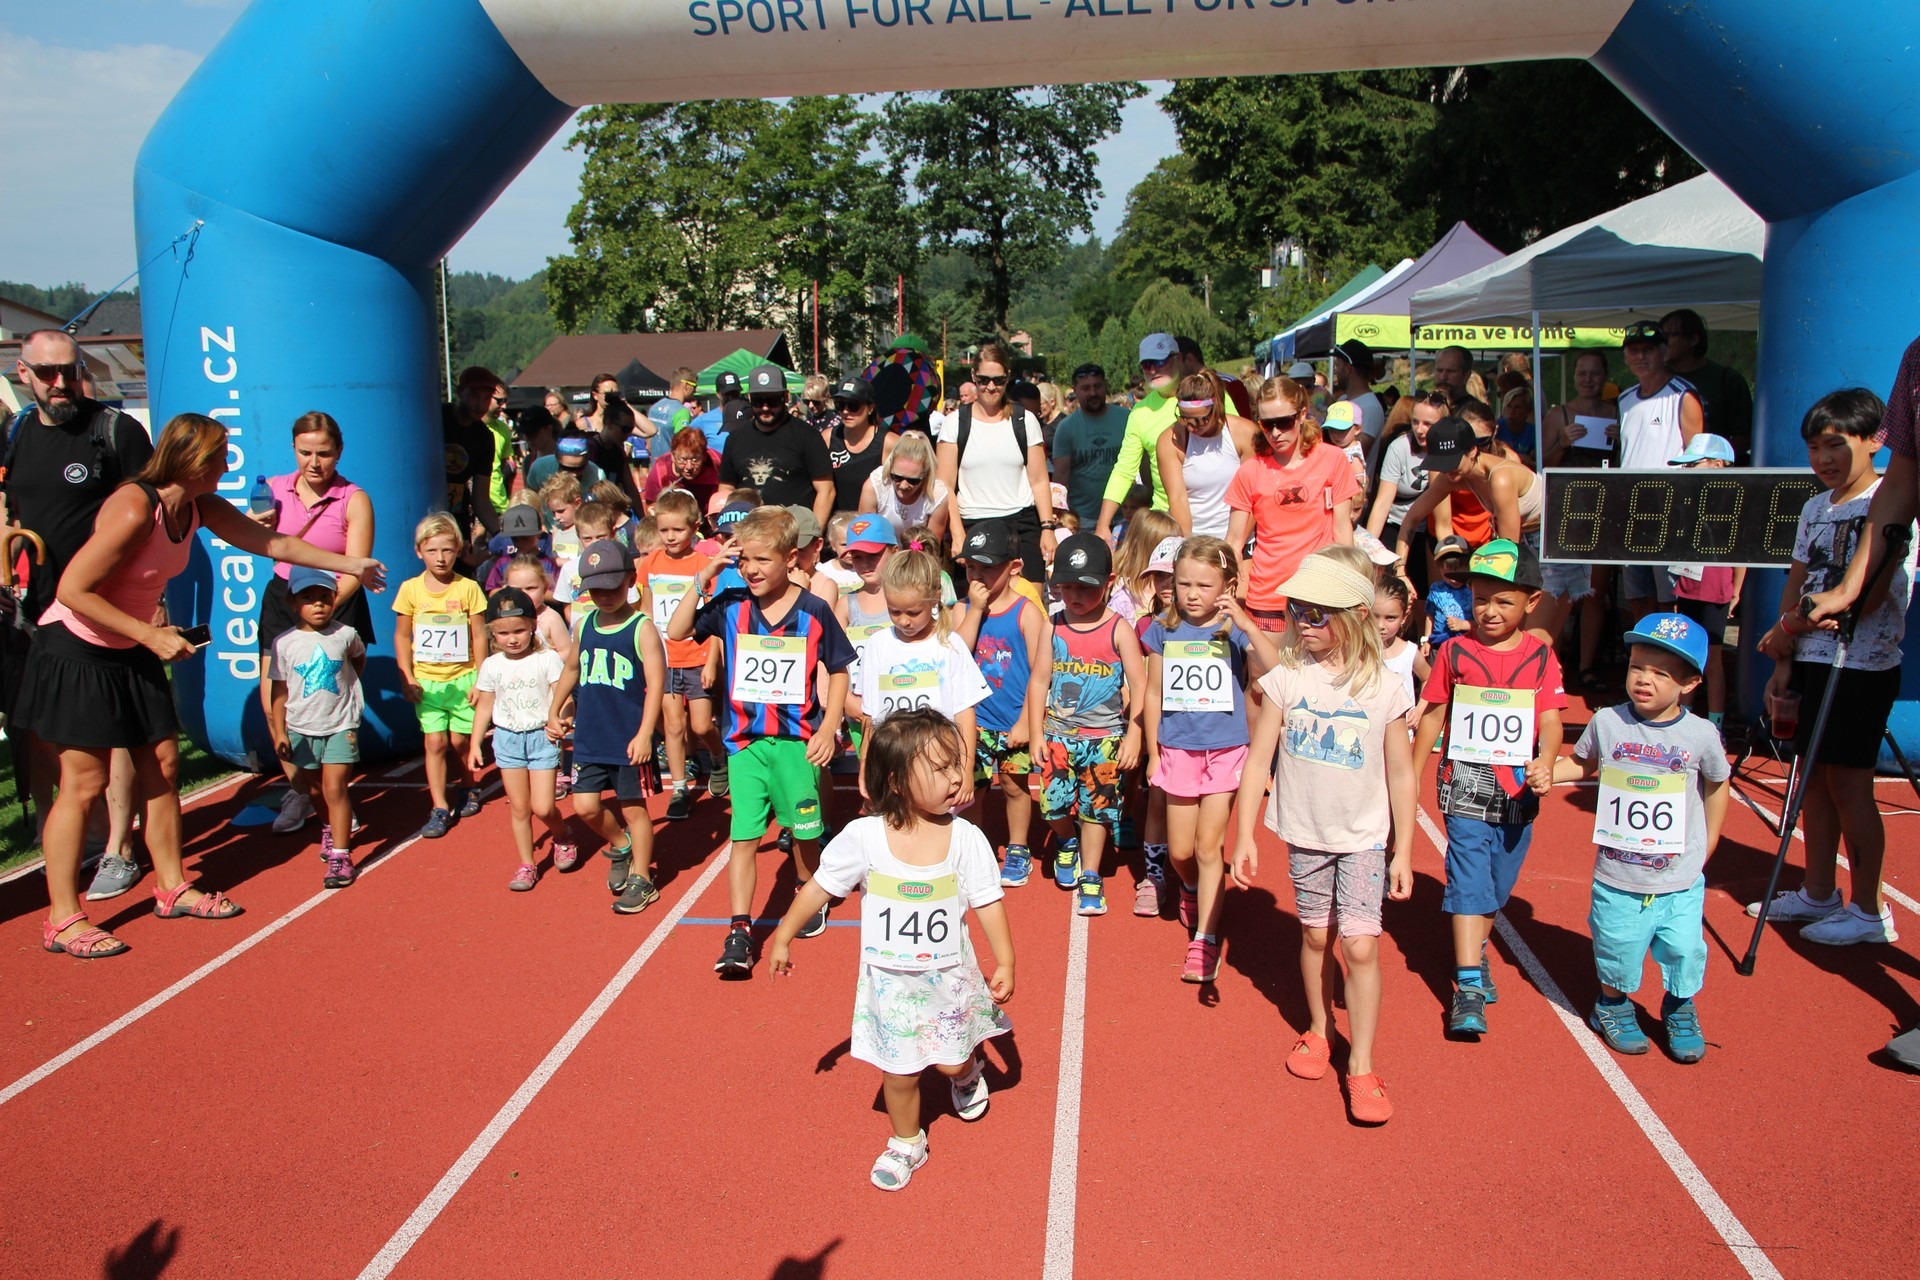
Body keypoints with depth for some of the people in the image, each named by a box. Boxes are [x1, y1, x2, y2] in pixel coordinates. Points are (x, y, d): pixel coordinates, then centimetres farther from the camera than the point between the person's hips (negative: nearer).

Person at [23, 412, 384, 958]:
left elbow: (272, 543, 11)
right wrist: (152, 636, -23)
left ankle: (172, 888, 23)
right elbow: (72, 590, -25)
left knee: (162, 764, 10)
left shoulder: (200, 507, 0)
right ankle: (63, 920, 4)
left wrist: (352, 564, 14)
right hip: (75, 652, -8)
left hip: (130, 652, 9)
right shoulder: (134, 509, -26)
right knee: (84, 782, -6)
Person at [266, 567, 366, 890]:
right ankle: (330, 829, 44)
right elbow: (278, 690, -3)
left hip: (341, 725, -2)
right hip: (301, 728, 2)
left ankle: (340, 854, -7)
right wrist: (279, 731, -6)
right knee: (312, 789, 17)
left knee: (334, 788, -10)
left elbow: (359, 658, 17)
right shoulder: (285, 643, -8)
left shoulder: (345, 635, -7)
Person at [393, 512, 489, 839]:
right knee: (435, 742, -3)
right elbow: (402, 636, 5)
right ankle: (439, 808, 3)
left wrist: (479, 678, -4)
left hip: (462, 678, -1)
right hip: (426, 681, 1)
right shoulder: (410, 589, -1)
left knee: (459, 741, 4)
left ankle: (466, 790, 30)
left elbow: (479, 635, -1)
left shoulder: (468, 588, -5)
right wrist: (406, 678, -1)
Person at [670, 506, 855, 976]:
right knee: (744, 836, 0)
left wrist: (828, 729, -7)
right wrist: (703, 580, -10)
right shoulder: (731, 605, -1)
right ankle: (739, 932, 4)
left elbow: (839, 672, 1)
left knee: (805, 830, 12)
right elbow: (676, 632, -3)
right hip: (745, 741, 1)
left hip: (798, 739, -1)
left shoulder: (813, 611, -6)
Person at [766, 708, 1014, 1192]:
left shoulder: (966, 838, -15)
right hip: (891, 981, 0)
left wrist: (1005, 962, -8)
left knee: (952, 1061, 13)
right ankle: (906, 1143, 39)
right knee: (898, 1072, 13)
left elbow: (987, 902, -7)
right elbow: (820, 887, -7)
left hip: (948, 977, 0)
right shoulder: (864, 837, -19)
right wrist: (784, 936, 0)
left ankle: (968, 1072, 49)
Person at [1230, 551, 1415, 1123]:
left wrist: (1403, 849, 0)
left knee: (1361, 945, -7)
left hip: (1365, 838, -1)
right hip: (1304, 833, 2)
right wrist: (1244, 836, -7)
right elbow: (1258, 759, -5)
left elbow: (1401, 773, -1)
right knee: (1315, 936, 15)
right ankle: (1318, 1029, 38)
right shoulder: (1286, 678, -8)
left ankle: (1361, 1066, 5)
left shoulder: (1384, 688, -9)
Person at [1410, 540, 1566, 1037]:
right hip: (1466, 787, -2)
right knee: (1469, 883, -9)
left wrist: (1545, 761, -27)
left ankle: (1477, 953, 41)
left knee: (1498, 885, 17)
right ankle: (1468, 987, -8)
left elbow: (1550, 719, -8)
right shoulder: (1455, 652, -1)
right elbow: (1433, 716, 5)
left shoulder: (1541, 656, 0)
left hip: (1518, 791, 2)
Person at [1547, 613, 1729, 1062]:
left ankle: (1680, 1011, 36)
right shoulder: (1607, 722, -8)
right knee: (1617, 957, 10)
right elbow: (1583, 763, 9)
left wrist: (1706, 848, 11)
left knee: (1685, 953, 6)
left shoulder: (1701, 735, -8)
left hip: (1681, 883, 0)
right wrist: (1549, 771, -10)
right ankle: (1613, 1006, 40)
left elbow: (1716, 786, 8)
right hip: (1617, 880, 0)